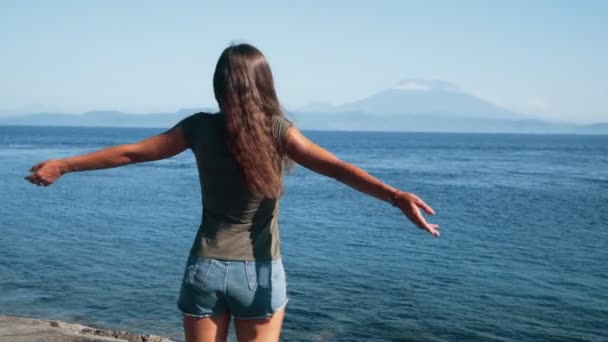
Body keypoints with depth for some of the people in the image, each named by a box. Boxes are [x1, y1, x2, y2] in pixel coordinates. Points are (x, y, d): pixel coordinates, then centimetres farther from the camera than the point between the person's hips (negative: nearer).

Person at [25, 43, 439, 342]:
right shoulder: (277, 130, -10)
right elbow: (335, 167, -24)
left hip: (206, 269, 2)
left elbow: (129, 153, 4)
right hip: (259, 273, -2)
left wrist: (62, 165, 16)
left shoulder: (201, 127, -3)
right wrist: (396, 196, -33)